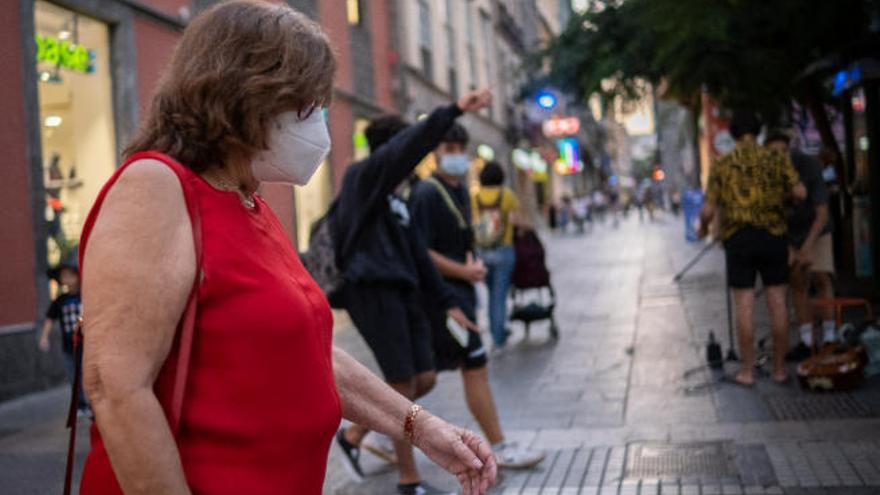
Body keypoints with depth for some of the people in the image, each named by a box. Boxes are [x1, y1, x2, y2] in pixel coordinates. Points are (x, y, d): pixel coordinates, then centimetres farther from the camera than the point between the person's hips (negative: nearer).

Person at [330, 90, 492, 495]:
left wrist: (447, 302, 17)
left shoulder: (394, 199, 20)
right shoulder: (362, 178, -5)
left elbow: (416, 254, 21)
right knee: (403, 386, -5)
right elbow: (410, 145, -22)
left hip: (402, 292, 9)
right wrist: (454, 112, -31)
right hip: (372, 291, -9)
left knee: (425, 379, 8)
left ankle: (354, 434, 24)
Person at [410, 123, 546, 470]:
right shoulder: (427, 194, -13)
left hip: (459, 289, 9)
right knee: (475, 366, -7)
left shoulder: (460, 190, 15)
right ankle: (500, 448, -1)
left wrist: (472, 266, 7)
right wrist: (463, 271, -16)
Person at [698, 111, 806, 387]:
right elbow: (800, 193, -8)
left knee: (744, 306, 1)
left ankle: (747, 371, 5)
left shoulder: (722, 165, 1)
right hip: (773, 235, 1)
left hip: (738, 238, -1)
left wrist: (703, 226, 19)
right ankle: (779, 368, 10)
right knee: (777, 303, 5)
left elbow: (709, 210, -2)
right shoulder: (777, 159, 3)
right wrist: (782, 196, 14)